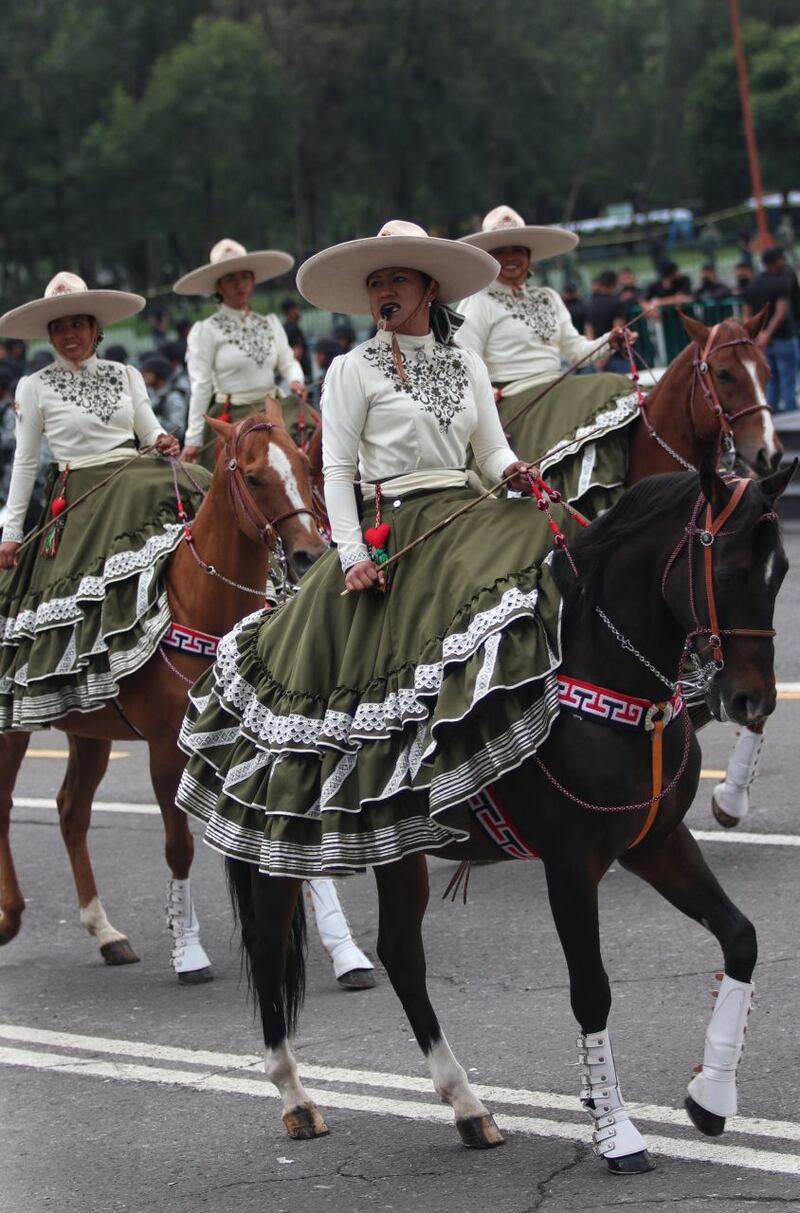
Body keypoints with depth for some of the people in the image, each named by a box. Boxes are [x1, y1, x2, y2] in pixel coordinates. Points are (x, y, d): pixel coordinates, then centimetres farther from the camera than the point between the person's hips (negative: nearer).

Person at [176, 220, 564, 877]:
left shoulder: (467, 364, 14)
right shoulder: (355, 369, 4)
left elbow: (494, 449, 14)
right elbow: (337, 471, -1)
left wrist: (514, 470, -10)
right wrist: (353, 555, -11)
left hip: (470, 516, 3)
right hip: (393, 530, -3)